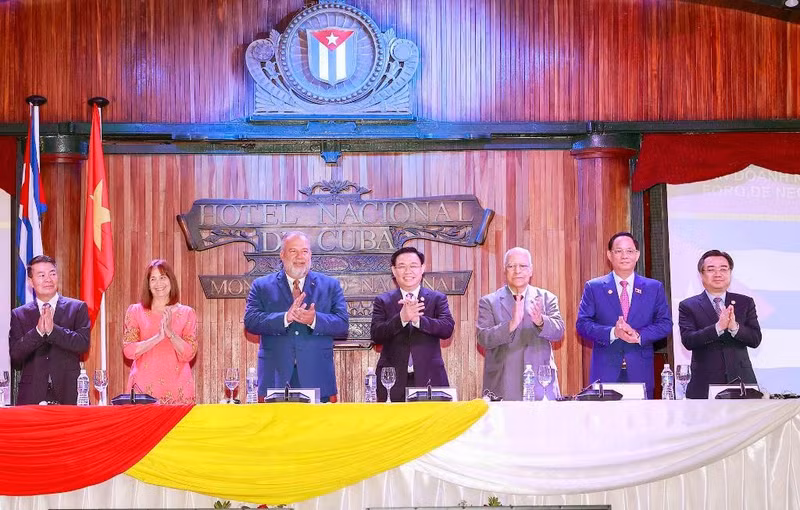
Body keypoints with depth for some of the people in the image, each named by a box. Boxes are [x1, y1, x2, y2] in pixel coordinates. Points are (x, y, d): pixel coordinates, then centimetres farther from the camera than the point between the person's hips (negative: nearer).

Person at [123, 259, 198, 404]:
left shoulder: (186, 313, 7)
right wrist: (158, 337, -14)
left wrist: (170, 332, -14)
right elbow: (129, 351, -2)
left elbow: (188, 354, 0)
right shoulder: (135, 311, 8)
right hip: (144, 386, 0)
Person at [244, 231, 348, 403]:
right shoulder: (262, 286, 9)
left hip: (316, 378, 1)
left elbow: (343, 324, 1)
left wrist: (314, 320, -19)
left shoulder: (330, 285, 11)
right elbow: (250, 320, -5)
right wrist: (285, 318, -20)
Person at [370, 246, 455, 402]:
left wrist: (418, 319, -21)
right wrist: (401, 318, -21)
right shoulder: (383, 301, 10)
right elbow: (376, 335, -4)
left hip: (428, 379, 0)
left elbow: (447, 328, -5)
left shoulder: (437, 299, 10)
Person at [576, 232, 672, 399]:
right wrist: (612, 333, -17)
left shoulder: (654, 288, 10)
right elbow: (582, 324, -1)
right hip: (605, 371, -1)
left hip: (640, 371, 1)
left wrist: (639, 336, -12)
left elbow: (665, 323, 6)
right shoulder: (593, 287, 6)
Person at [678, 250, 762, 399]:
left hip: (741, 381, 2)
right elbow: (688, 340, -9)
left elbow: (756, 340, 2)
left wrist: (734, 327, -18)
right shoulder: (688, 306, 4)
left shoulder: (745, 303, 10)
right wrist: (718, 327, -22)